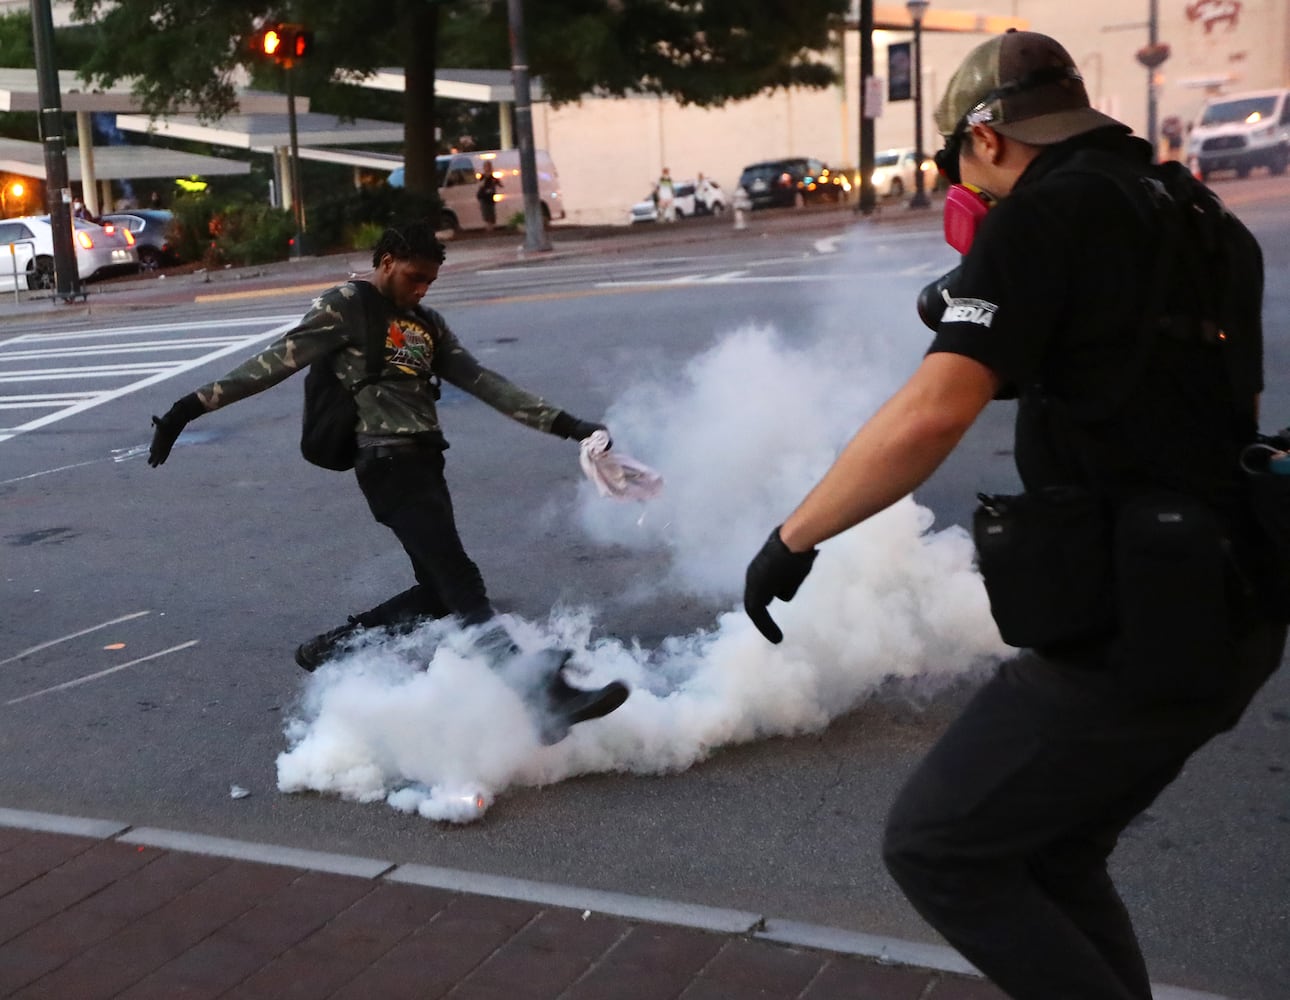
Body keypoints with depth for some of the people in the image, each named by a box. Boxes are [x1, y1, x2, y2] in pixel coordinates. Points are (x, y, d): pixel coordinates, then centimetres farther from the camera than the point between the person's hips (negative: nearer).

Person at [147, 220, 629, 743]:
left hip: (424, 465, 9)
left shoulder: (427, 324, 22)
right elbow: (275, 363, -4)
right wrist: (194, 405, -11)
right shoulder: (345, 307, 1)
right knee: (460, 582, -16)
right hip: (389, 464, -9)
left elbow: (485, 383, 18)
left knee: (440, 593, 7)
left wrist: (564, 424, 11)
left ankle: (331, 647, 22)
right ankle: (546, 696, -25)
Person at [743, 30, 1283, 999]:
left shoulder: (1042, 215, -11)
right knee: (1054, 855, 22)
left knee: (935, 847, 4)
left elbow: (932, 413, -24)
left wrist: (792, 539, -15)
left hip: (1127, 631, -9)